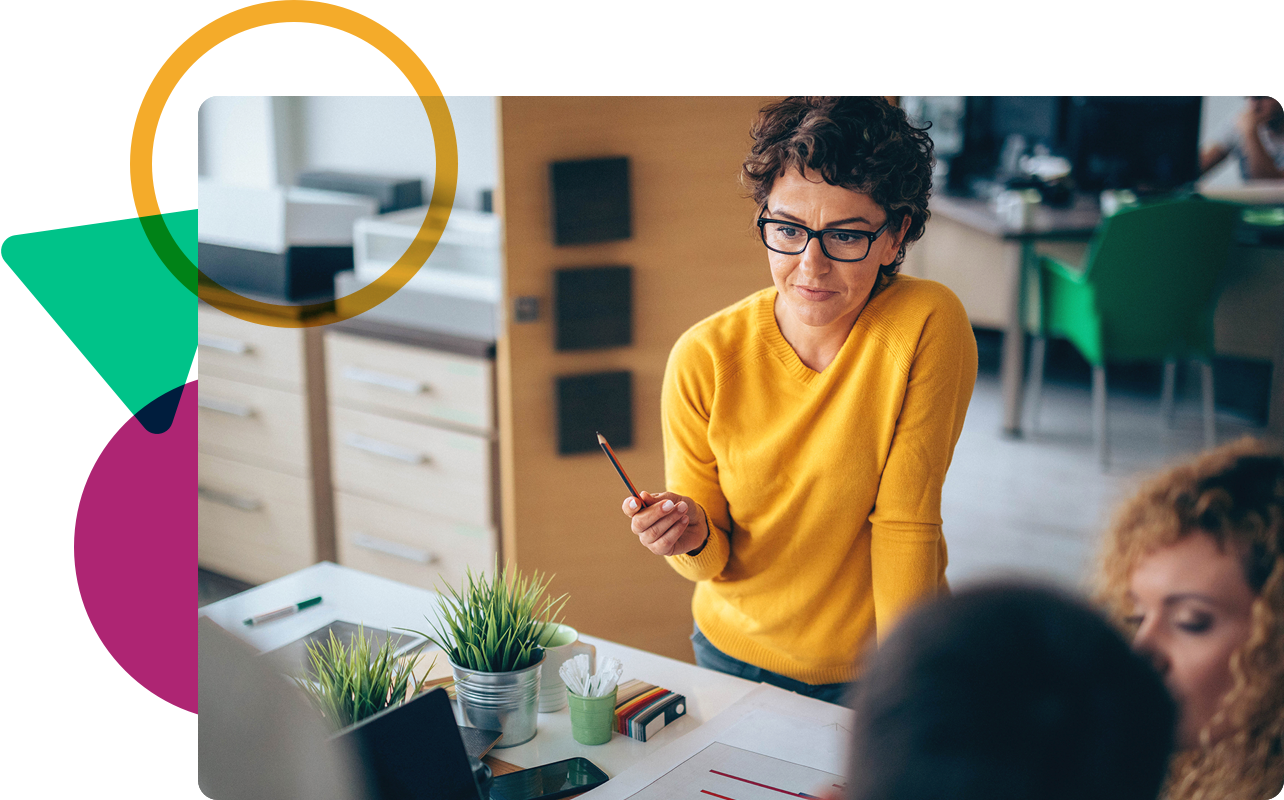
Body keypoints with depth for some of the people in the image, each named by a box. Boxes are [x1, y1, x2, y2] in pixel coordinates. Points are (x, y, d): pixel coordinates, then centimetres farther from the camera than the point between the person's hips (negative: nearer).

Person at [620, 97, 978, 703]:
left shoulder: (928, 327, -22)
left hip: (874, 665, -2)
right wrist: (693, 539, -30)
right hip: (735, 655, 2)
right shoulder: (704, 358, -17)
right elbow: (711, 561, -9)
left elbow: (905, 524, -18)